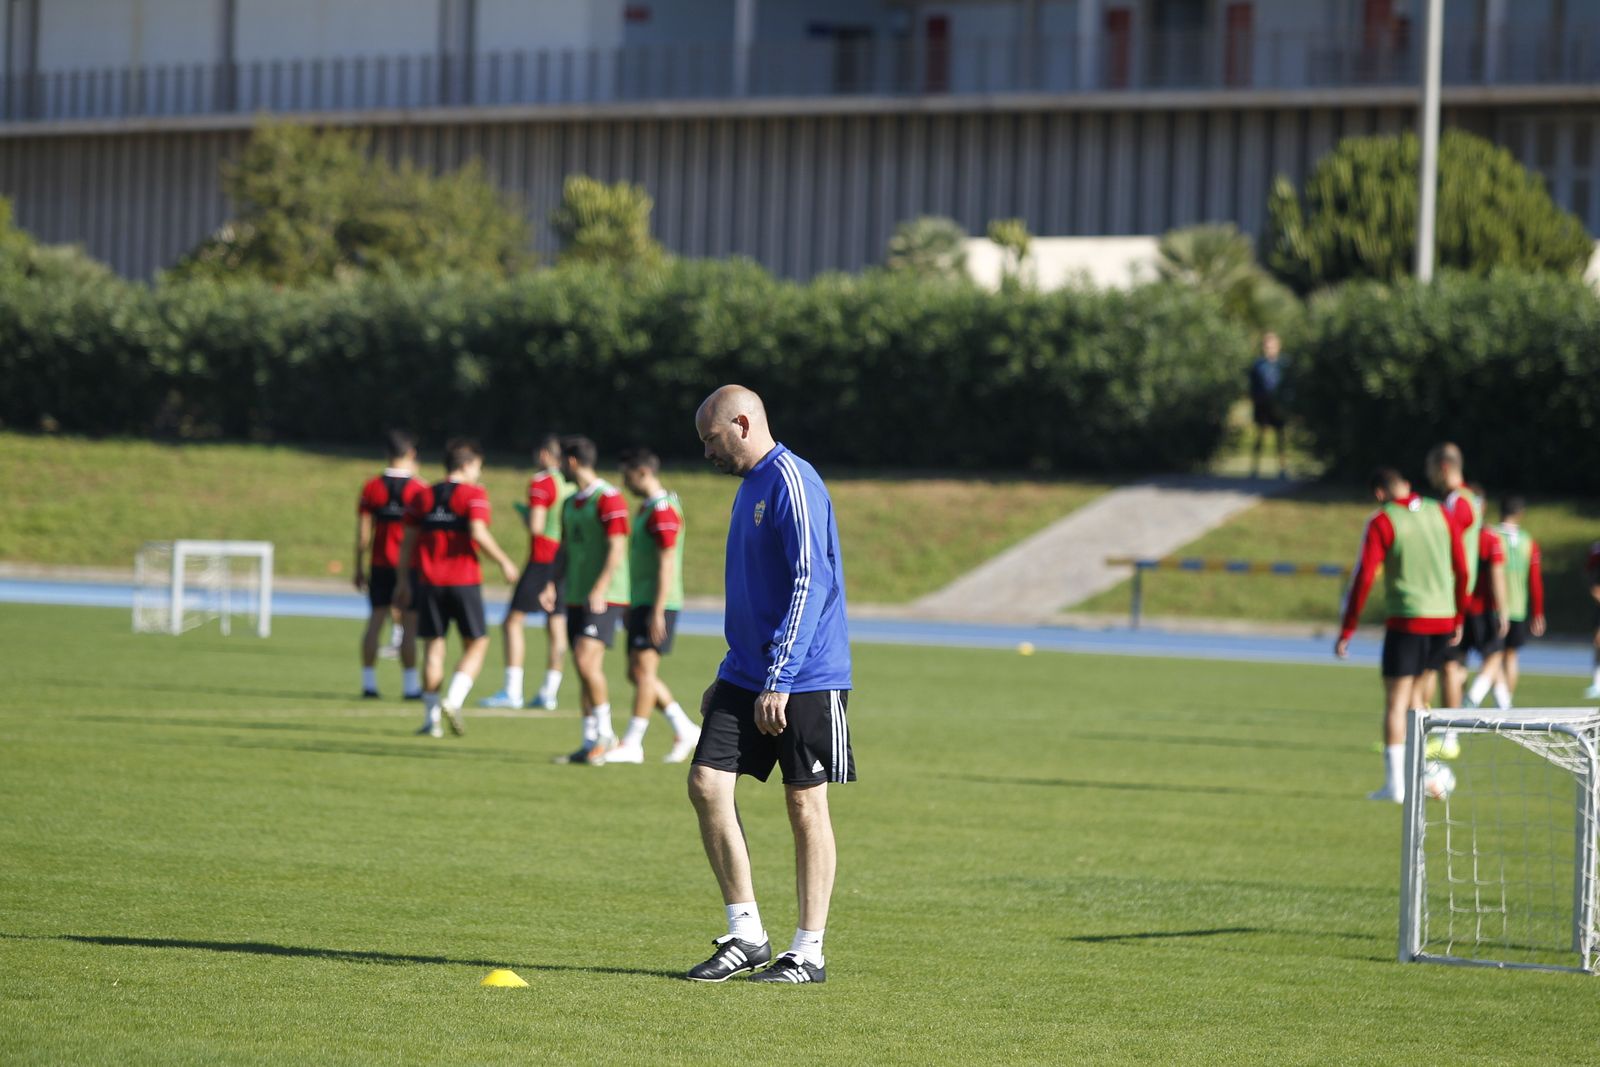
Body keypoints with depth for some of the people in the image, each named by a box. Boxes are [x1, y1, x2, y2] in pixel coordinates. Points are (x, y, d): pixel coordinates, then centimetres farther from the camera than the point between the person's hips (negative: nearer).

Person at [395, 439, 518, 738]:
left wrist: (404, 581, 15)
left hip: (430, 582, 4)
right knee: (476, 645, 7)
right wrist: (503, 562, -7)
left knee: (434, 646, 7)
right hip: (464, 581, -4)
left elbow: (408, 541, 9)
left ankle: (431, 719, 3)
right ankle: (453, 700, -13)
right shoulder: (474, 495, -4)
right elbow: (478, 533, -18)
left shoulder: (423, 496, 11)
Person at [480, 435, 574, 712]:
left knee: (513, 623, -3)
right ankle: (549, 691, 7)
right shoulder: (573, 484, 10)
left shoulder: (541, 483, -11)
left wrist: (526, 512, 2)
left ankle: (512, 691, -10)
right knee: (556, 627, 8)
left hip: (542, 561, -7)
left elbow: (536, 526, -18)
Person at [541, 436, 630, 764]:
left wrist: (599, 590, -24)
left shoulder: (608, 498, -11)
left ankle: (605, 734, -8)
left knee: (586, 660, -19)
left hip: (604, 598, -8)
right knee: (586, 669, 6)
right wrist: (552, 586, 7)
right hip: (576, 598, 8)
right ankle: (591, 743, 8)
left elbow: (617, 548, -16)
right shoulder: (570, 503, 16)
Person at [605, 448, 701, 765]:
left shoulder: (663, 510, -14)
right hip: (642, 604, 10)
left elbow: (667, 564, -19)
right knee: (637, 674, 9)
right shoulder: (646, 508, 18)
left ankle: (632, 744, -10)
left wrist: (657, 612, -23)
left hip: (658, 605, -10)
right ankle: (685, 730, 14)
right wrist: (633, 607, 24)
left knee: (643, 669, -10)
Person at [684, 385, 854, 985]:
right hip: (747, 677, 9)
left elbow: (810, 584, -20)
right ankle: (746, 936, 4)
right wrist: (729, 679, 24)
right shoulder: (749, 488, 17)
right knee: (707, 784, -3)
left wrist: (779, 682, -23)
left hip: (805, 682, -9)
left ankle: (809, 953, 6)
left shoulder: (792, 483, -13)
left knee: (806, 806, -1)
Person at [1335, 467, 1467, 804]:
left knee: (1395, 701, 1)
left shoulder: (1381, 522, -6)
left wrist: (1346, 632, -7)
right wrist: (1458, 620, 21)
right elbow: (1461, 571, 10)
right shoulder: (1441, 514, 8)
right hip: (1443, 619, 5)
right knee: (1413, 689, 21)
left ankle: (1395, 783, -3)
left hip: (1406, 621, -5)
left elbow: (1363, 578, -11)